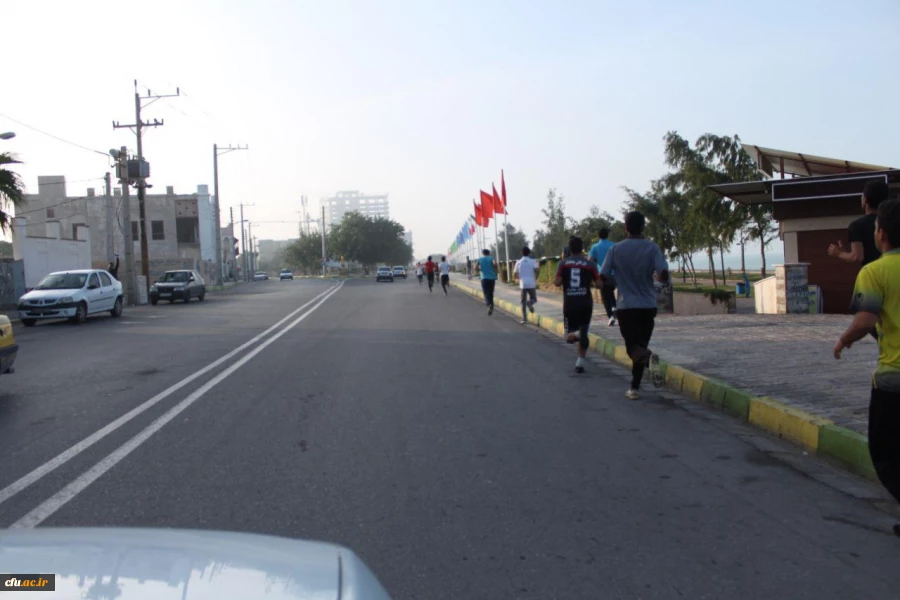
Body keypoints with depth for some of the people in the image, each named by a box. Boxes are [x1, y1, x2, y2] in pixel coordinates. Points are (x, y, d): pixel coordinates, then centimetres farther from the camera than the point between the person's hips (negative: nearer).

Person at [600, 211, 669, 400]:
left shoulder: (615, 250, -2)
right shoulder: (652, 248, -3)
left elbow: (602, 277, -4)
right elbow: (664, 275, -15)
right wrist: (662, 279, 10)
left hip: (626, 306, -1)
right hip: (648, 306, 1)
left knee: (633, 347, 0)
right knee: (641, 344, 16)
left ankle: (649, 358, -35)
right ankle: (634, 388, 16)